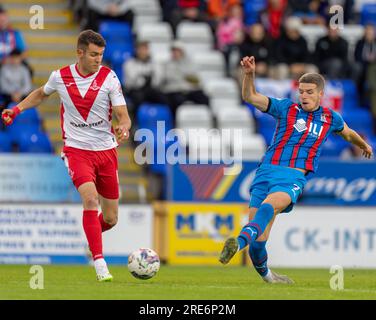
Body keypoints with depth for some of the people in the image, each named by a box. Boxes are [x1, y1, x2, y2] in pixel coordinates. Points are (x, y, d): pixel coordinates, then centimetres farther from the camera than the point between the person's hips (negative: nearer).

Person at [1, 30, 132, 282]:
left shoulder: (108, 77, -7)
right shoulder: (60, 77, -3)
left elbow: (123, 116, -9)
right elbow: (42, 93, 20)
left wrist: (123, 128, -31)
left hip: (106, 151, 1)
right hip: (77, 150, -1)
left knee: (110, 219, 5)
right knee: (90, 198, -27)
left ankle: (92, 234, 42)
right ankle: (100, 263, -26)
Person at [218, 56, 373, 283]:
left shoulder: (331, 118, 18)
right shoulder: (286, 108, 12)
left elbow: (348, 134, 42)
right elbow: (250, 97, 3)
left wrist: (364, 145, 58)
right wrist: (249, 74, -15)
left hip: (294, 177, -1)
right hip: (267, 171, 1)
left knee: (269, 205, -36)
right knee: (258, 240, -7)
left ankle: (241, 240, -59)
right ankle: (266, 275, 20)